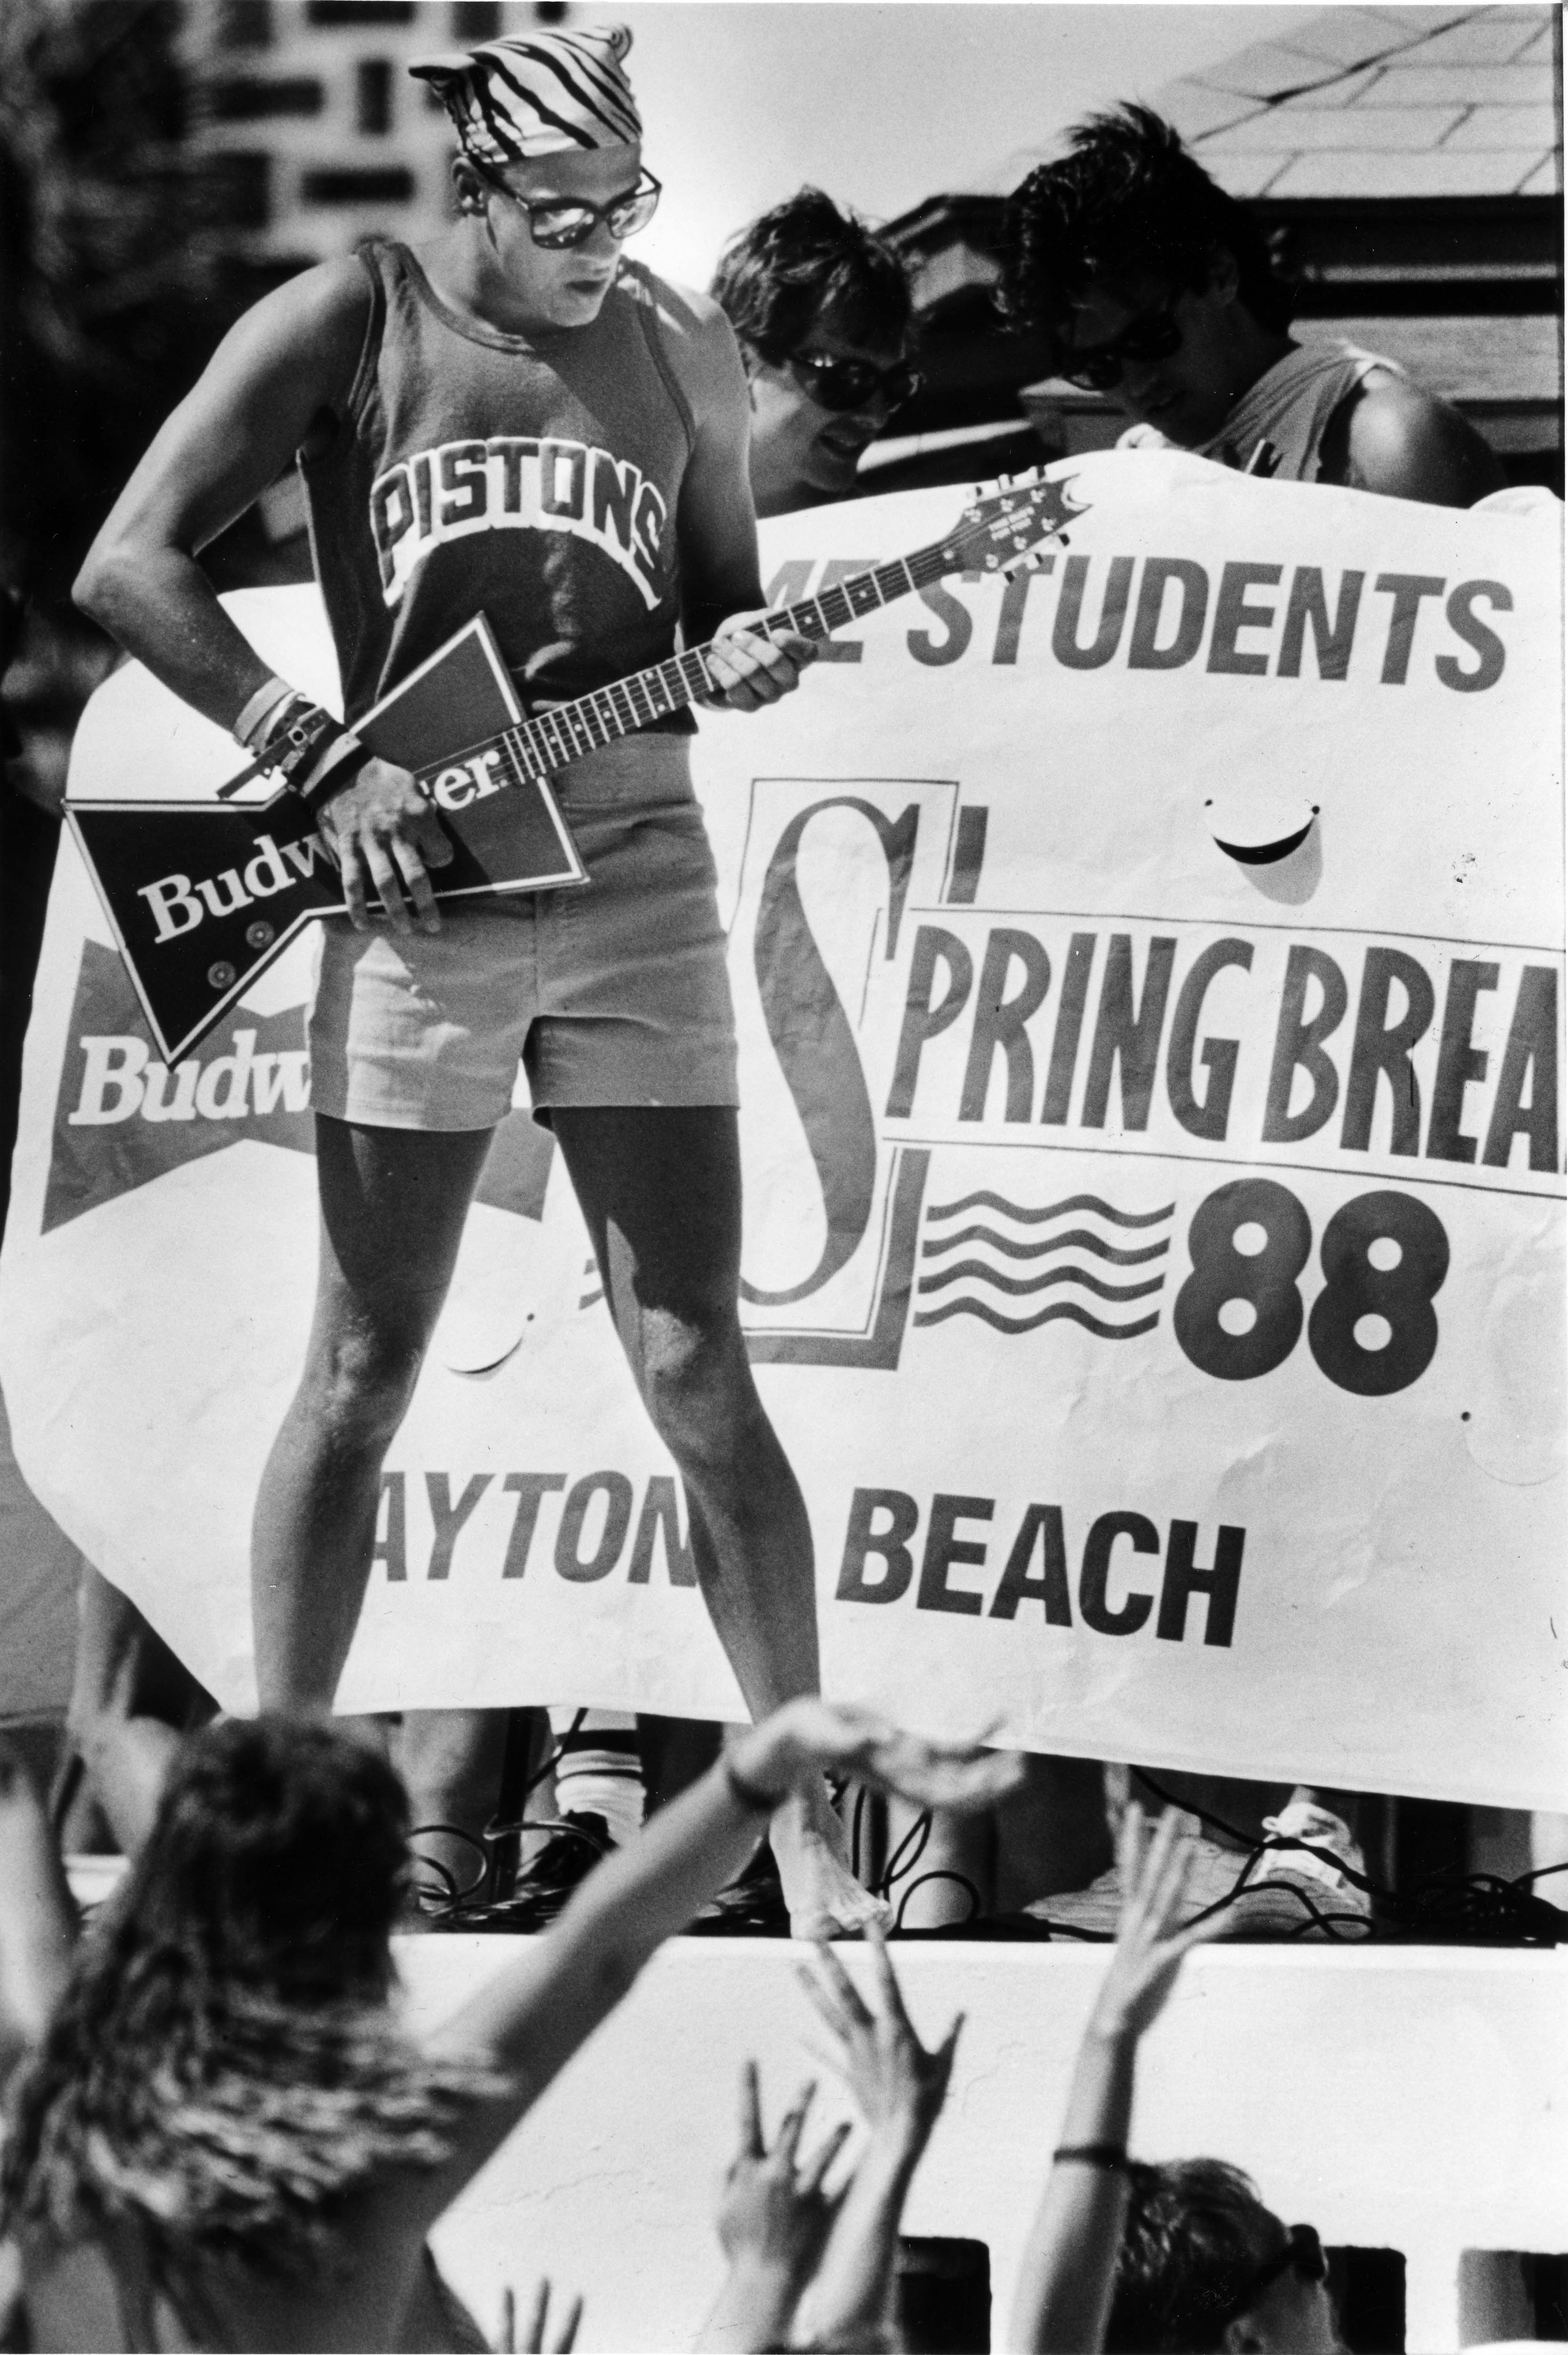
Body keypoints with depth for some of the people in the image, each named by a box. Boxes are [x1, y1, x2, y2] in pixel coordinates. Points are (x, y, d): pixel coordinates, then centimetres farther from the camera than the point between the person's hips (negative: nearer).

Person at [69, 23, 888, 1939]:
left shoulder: (681, 347, 6)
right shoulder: (348, 325, -4)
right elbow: (127, 570, -7)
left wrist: (743, 654, -8)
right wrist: (327, 764, -13)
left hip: (633, 885, 2)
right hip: (414, 897, -2)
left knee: (698, 1376, -1)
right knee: (361, 1378, 4)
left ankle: (807, 1827, 3)